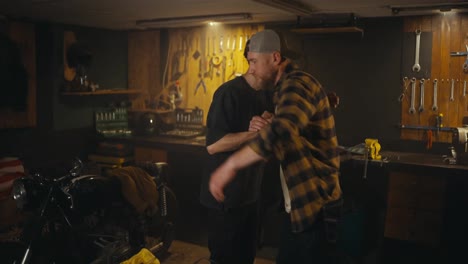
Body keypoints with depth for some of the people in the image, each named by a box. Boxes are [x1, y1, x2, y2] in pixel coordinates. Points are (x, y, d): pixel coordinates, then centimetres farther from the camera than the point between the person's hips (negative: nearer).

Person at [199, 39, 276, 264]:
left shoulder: (267, 95, 6)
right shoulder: (229, 93, -19)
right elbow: (213, 145, -24)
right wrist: (257, 132, -28)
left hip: (251, 192, 8)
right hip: (226, 194, -8)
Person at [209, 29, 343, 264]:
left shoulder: (297, 84, -19)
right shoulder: (289, 85, 15)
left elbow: (281, 131, -39)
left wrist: (231, 165, -37)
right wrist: (263, 128, -2)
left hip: (312, 201, -10)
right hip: (301, 200, 10)